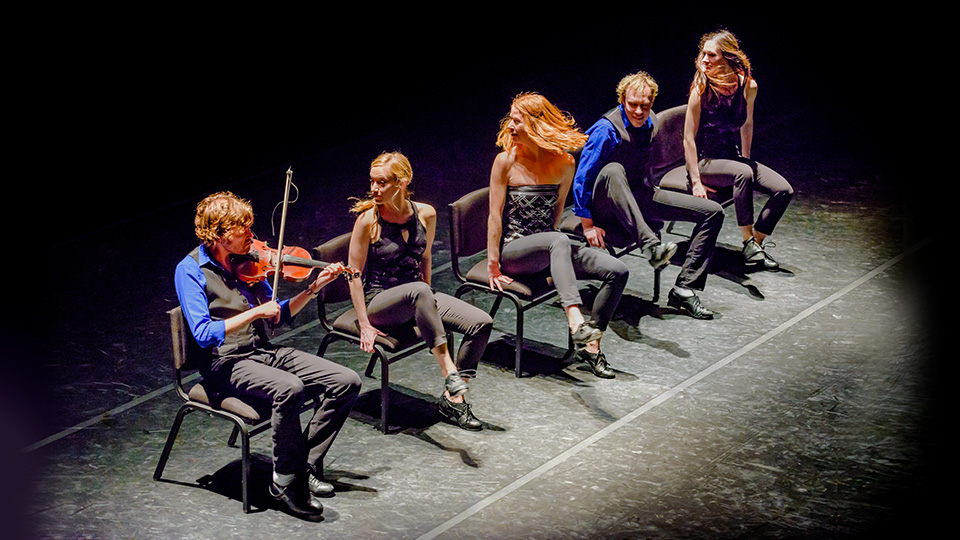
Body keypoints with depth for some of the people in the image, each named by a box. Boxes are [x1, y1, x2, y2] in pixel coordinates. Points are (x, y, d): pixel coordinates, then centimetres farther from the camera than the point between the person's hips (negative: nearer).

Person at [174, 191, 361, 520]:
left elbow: (278, 316, 18)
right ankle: (289, 480, -18)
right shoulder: (190, 271, -8)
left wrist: (314, 288, 4)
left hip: (264, 352, 7)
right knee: (289, 387, -36)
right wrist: (255, 312, -21)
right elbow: (203, 334, -19)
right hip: (226, 364, -7)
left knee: (346, 382, -10)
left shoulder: (248, 261, 11)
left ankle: (306, 464, -1)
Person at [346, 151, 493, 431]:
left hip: (417, 296, 5)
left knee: (482, 323, -14)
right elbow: (355, 273, -10)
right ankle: (449, 373, -40)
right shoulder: (368, 220, -14)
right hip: (380, 301, -5)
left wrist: (428, 302, 14)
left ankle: (452, 398, -6)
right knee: (418, 291, -40)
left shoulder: (425, 214, -1)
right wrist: (365, 326, -12)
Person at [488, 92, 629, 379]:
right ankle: (576, 322, -52)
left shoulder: (564, 163, 1)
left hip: (548, 247, 5)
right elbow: (495, 215, -7)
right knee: (558, 241, -38)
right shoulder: (506, 161, -7)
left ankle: (590, 346, -6)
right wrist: (493, 264, -9)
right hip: (513, 251, -5)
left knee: (618, 271, -13)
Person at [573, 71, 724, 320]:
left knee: (713, 212, -4)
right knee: (612, 171, -42)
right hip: (607, 205, -7)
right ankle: (650, 246, -53)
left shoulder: (650, 122, 2)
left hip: (639, 196, 7)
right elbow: (582, 178, -20)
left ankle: (683, 289, -12)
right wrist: (587, 225, -20)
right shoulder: (606, 129, -20)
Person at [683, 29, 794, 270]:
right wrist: (696, 182, -19)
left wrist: (746, 161, 15)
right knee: (743, 173, -36)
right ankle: (748, 244, -29)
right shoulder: (702, 89, -16)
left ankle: (755, 242, -3)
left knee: (784, 190, -12)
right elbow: (688, 139, -15)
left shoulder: (748, 86, -4)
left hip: (732, 158, 6)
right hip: (704, 160, -6)